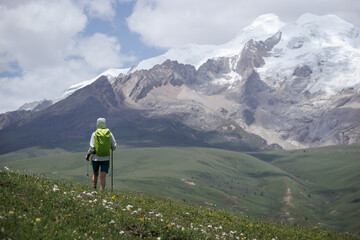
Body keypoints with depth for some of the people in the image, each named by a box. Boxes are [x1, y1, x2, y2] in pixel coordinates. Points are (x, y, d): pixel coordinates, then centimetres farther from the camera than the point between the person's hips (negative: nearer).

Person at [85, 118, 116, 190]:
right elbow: (114, 147, 0)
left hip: (96, 158, 0)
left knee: (95, 174, 21)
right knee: (103, 177, -3)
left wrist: (88, 155, 6)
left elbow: (92, 148, -10)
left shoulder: (94, 134, -6)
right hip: (106, 158, 0)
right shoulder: (109, 133, -1)